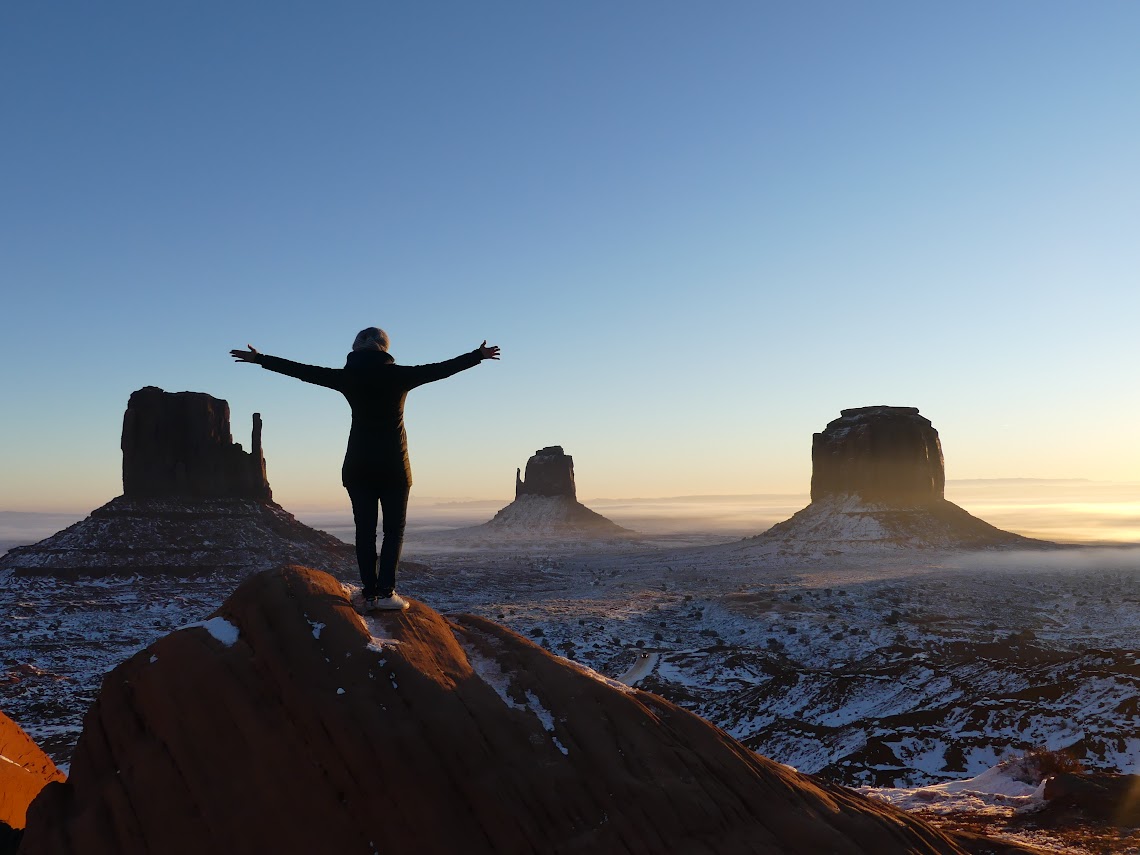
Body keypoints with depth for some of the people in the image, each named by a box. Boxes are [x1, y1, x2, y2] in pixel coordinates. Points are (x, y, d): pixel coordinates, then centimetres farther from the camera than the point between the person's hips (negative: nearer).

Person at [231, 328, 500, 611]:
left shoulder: (348, 377, 0)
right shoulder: (398, 375, -4)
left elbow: (302, 371, 4)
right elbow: (441, 368, 3)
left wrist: (259, 359, 14)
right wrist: (478, 355, 14)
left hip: (358, 465, 2)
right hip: (394, 464, -2)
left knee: (365, 530, 6)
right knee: (394, 529, 4)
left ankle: (370, 593, 4)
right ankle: (385, 591, -7)